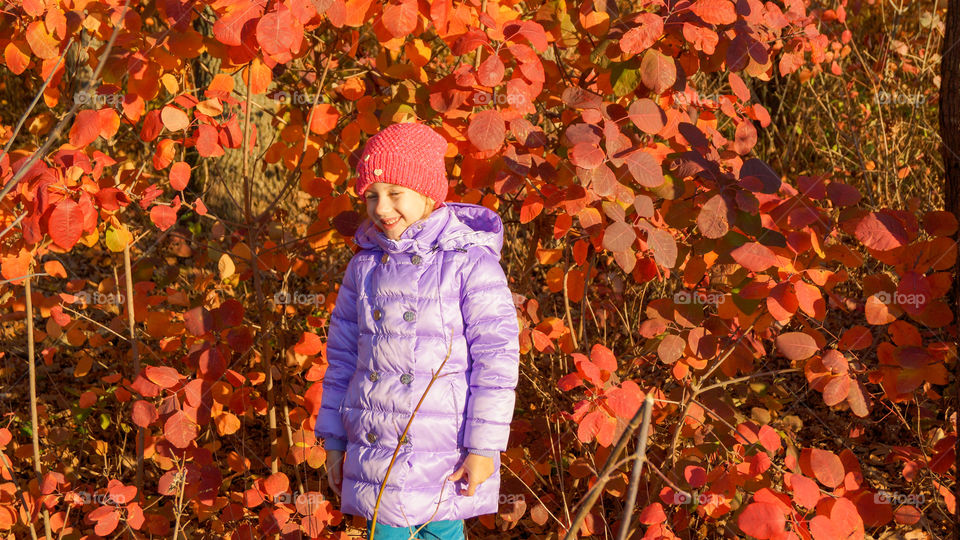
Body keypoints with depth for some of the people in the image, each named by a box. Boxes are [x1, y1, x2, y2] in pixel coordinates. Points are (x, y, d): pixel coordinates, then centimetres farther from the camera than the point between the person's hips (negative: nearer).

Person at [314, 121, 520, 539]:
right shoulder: (365, 267, 6)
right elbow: (343, 354, 13)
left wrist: (483, 447, -12)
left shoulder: (470, 264, -10)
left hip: (445, 455, -4)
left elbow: (496, 359, -10)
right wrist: (334, 441, 12)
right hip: (377, 451, 4)